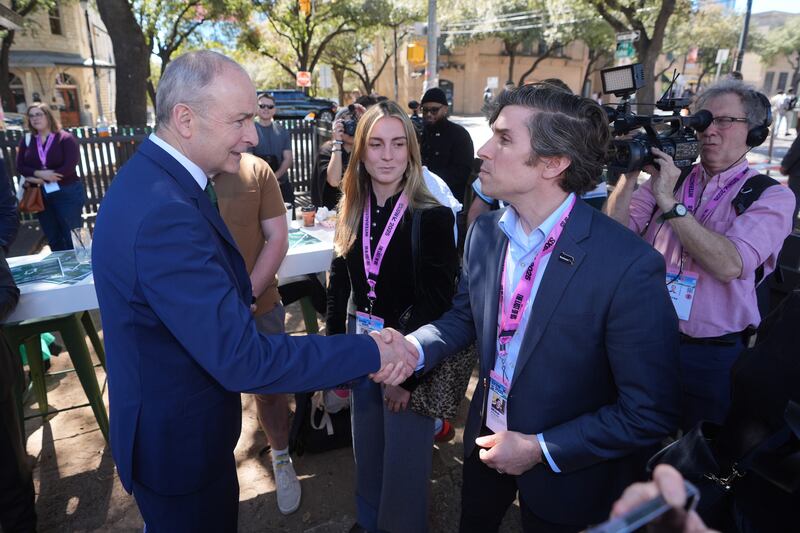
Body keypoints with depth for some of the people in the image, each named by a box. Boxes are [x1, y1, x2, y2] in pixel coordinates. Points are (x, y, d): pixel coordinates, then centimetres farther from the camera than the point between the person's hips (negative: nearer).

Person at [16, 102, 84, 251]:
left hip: (67, 193, -5)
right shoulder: (26, 140, 8)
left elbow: (69, 167, -16)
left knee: (72, 237, 0)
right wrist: (40, 173, -16)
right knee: (53, 239, 14)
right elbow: (20, 167, 4)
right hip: (40, 195, 5)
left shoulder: (65, 138, -7)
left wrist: (39, 179, -12)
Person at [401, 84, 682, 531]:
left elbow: (650, 413, -22)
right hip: (486, 440, 5)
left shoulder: (629, 266, -29)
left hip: (564, 469, -5)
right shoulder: (485, 232, -10)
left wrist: (541, 449, -20)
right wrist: (413, 348, -17)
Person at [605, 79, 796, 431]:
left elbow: (728, 265, -23)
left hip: (712, 354, -2)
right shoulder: (668, 175, 3)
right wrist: (629, 174, -18)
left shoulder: (772, 197, -5)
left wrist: (669, 201, -23)